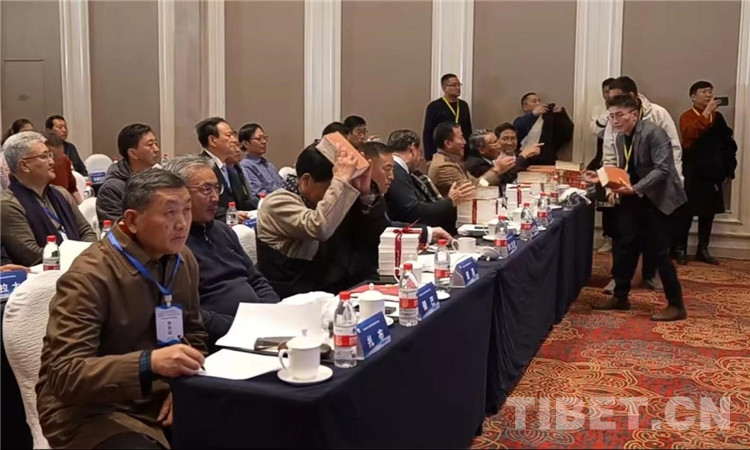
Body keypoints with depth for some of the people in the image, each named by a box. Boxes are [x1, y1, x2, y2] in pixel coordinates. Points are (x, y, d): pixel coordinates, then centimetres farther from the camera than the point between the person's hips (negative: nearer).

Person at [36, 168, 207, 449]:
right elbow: (64, 374, -24)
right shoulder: (90, 275, -20)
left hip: (160, 399, 7)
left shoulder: (184, 261, 3)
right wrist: (148, 363, -37)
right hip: (92, 412, -7)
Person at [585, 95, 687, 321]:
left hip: (657, 198, -7)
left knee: (659, 252, -5)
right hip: (633, 198, 8)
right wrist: (603, 177, -5)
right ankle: (620, 297, 24)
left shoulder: (653, 132, -18)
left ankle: (676, 305, 6)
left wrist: (635, 189, -34)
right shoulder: (620, 138, 6)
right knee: (624, 247, 9)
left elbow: (662, 169, -25)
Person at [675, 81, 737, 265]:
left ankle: (703, 250, 19)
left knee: (708, 213, 10)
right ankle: (680, 249, 6)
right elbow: (691, 133, -28)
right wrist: (707, 112, -27)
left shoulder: (718, 117, 9)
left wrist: (728, 169, 7)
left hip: (713, 173, 5)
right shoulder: (687, 117, -6)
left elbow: (728, 143, 13)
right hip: (693, 173, -5)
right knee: (687, 212, -2)